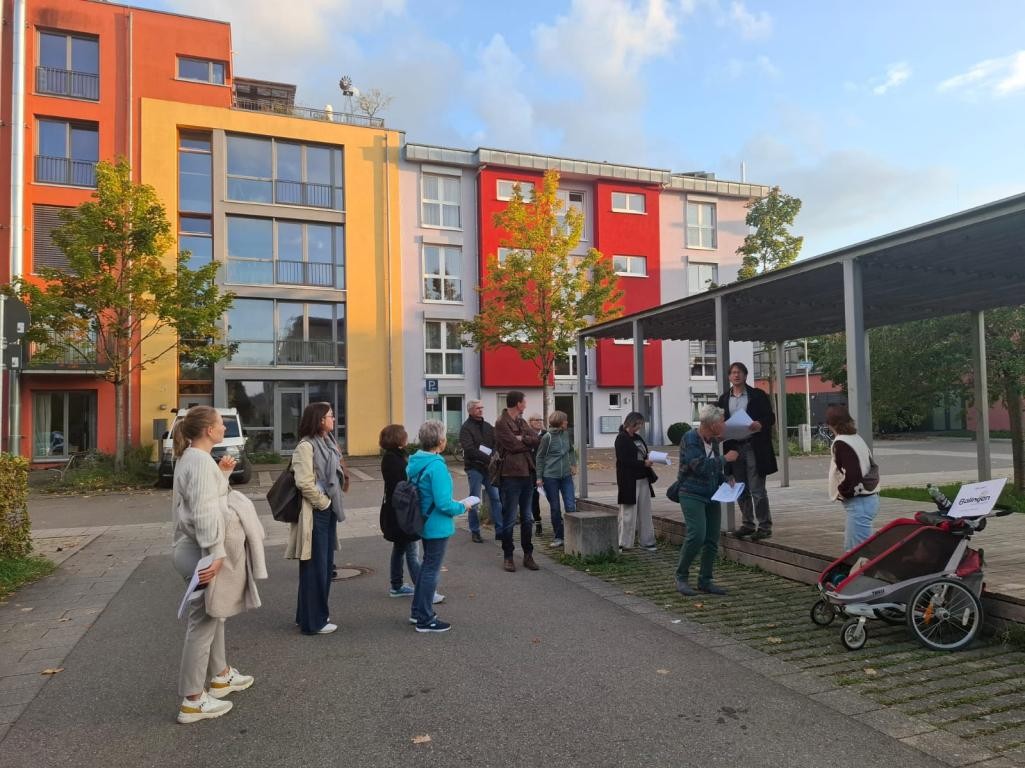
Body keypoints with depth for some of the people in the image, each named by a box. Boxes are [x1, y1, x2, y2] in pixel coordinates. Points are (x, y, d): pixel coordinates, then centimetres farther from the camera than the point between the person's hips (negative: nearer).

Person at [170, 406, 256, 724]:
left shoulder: (193, 458, 13)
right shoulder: (200, 461, -20)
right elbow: (204, 512, -27)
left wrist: (222, 473, 6)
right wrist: (216, 553, -27)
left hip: (194, 548, 11)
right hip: (199, 551, -11)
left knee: (214, 614, 21)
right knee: (203, 621, -3)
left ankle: (220, 675, 36)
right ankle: (192, 700, 6)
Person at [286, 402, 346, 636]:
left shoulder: (327, 443, 11)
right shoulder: (306, 446, -16)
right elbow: (304, 483, -23)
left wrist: (333, 504, 12)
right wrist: (324, 503, -12)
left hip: (328, 511, 9)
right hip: (315, 513, -9)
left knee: (326, 564, 16)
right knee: (314, 567, 1)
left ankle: (316, 613, 30)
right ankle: (313, 621, 13)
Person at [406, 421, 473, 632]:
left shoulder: (415, 462, 1)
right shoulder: (436, 466, -25)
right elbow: (443, 504, -27)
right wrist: (462, 506, -9)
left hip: (425, 523, 9)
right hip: (438, 526, -9)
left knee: (427, 565, 23)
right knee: (431, 570, 5)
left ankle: (418, 612, 34)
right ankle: (425, 620, 17)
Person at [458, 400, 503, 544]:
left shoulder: (488, 427, 15)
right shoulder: (466, 428, -5)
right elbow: (469, 449, -17)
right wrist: (488, 458, -23)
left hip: (489, 467, 5)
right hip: (474, 468, -5)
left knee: (496, 498, 4)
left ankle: (499, 531, 9)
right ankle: (475, 532, 11)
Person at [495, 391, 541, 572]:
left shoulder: (521, 421, 16)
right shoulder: (502, 423, -9)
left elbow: (536, 439, 4)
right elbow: (513, 445, -18)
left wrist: (522, 439, -13)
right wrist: (528, 442, -2)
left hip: (526, 473, 8)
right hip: (511, 474, -8)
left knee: (527, 518, 13)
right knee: (510, 518, 0)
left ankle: (528, 555, 22)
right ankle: (508, 556, 11)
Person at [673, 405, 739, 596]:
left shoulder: (714, 441, 12)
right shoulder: (690, 439, -12)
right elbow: (700, 466, -23)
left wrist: (725, 480, 8)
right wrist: (725, 459, -13)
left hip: (712, 496, 8)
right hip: (692, 495, -8)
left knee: (712, 540, 4)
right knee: (697, 535, -18)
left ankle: (705, 580, 16)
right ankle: (681, 577, -2)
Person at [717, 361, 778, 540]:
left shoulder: (757, 395, 0)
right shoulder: (724, 399, 10)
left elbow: (771, 417, -2)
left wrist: (760, 424, -22)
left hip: (754, 447, -4)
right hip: (734, 447, 4)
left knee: (757, 489, -4)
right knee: (741, 490, 11)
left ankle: (764, 526, 5)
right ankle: (747, 524, 21)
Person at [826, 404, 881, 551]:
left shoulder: (841, 444, -17)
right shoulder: (858, 438, 11)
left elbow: (851, 475, -25)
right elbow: (872, 466, 18)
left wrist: (842, 492, -7)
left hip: (858, 503, -10)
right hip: (870, 499, 10)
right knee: (850, 548, 18)